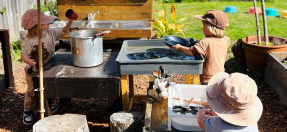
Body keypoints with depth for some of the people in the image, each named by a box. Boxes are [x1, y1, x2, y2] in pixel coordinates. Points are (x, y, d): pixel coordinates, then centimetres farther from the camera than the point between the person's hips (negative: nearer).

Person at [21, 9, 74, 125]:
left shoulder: (50, 33, -8)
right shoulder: (29, 41, -25)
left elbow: (64, 32, 0)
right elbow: (23, 54, -26)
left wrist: (70, 22, -14)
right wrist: (28, 61, -46)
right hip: (33, 71, -6)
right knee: (32, 92, 5)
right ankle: (27, 111, 26)